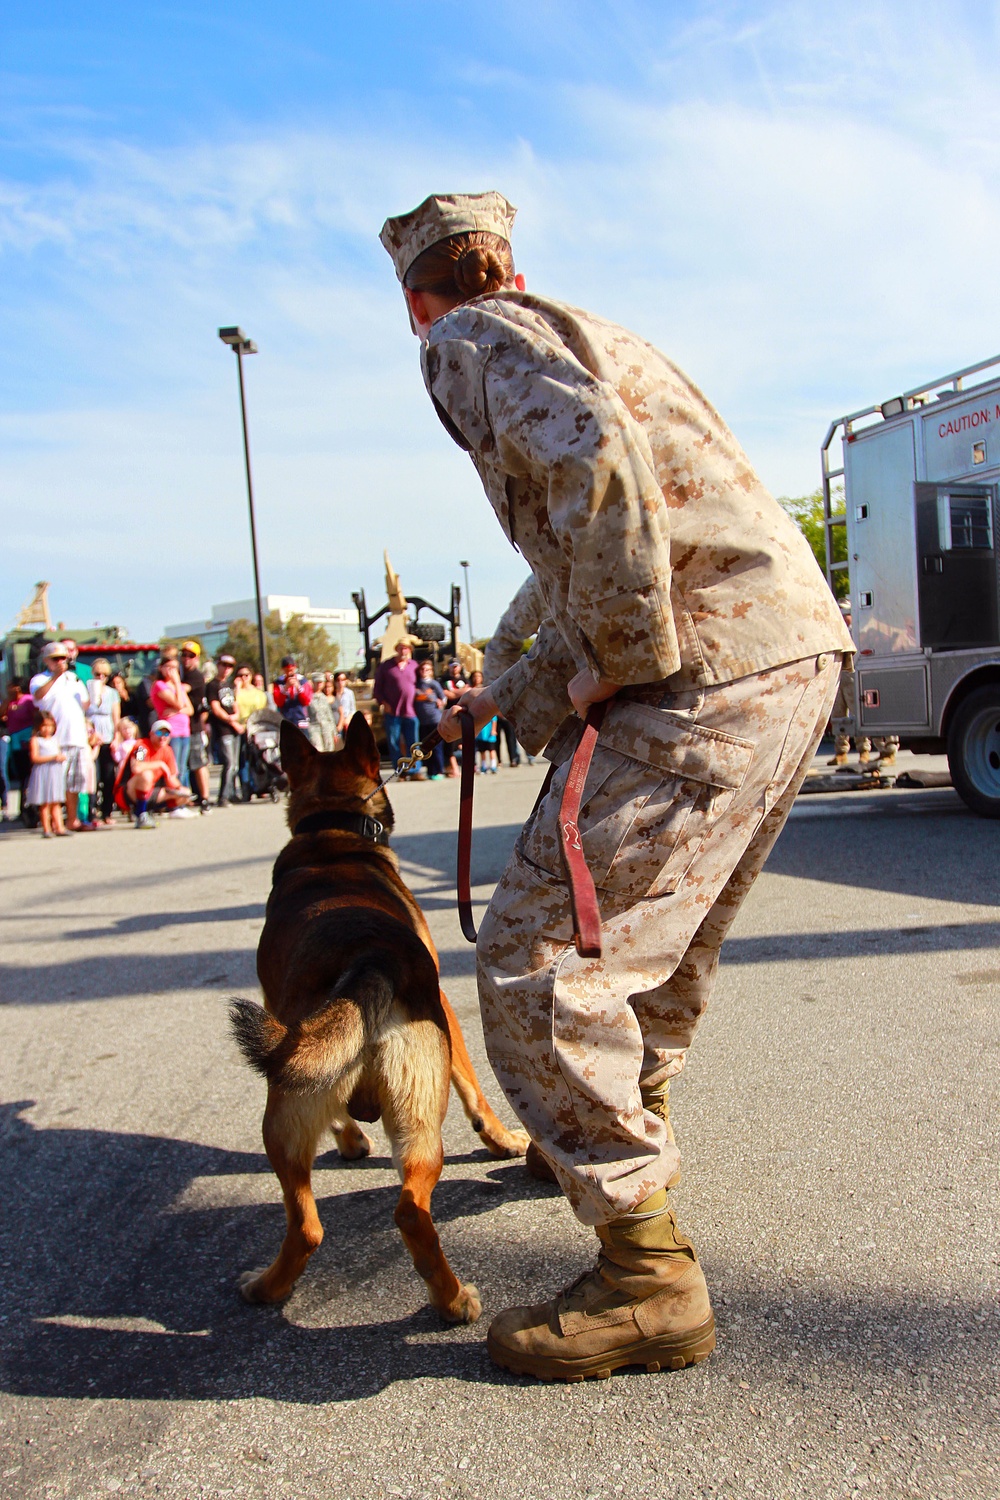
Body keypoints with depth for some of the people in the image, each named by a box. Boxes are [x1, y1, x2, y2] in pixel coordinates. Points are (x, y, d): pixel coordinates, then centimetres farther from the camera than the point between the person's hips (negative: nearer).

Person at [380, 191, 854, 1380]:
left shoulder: (470, 340, 2)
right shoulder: (584, 334, 29)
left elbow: (588, 460, -23)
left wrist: (620, 659, -13)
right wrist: (508, 700, 42)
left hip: (709, 675, -10)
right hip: (802, 652, 10)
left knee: (541, 962, -4)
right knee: (663, 926, 26)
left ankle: (647, 1278, 6)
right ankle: (631, 1130, 47)